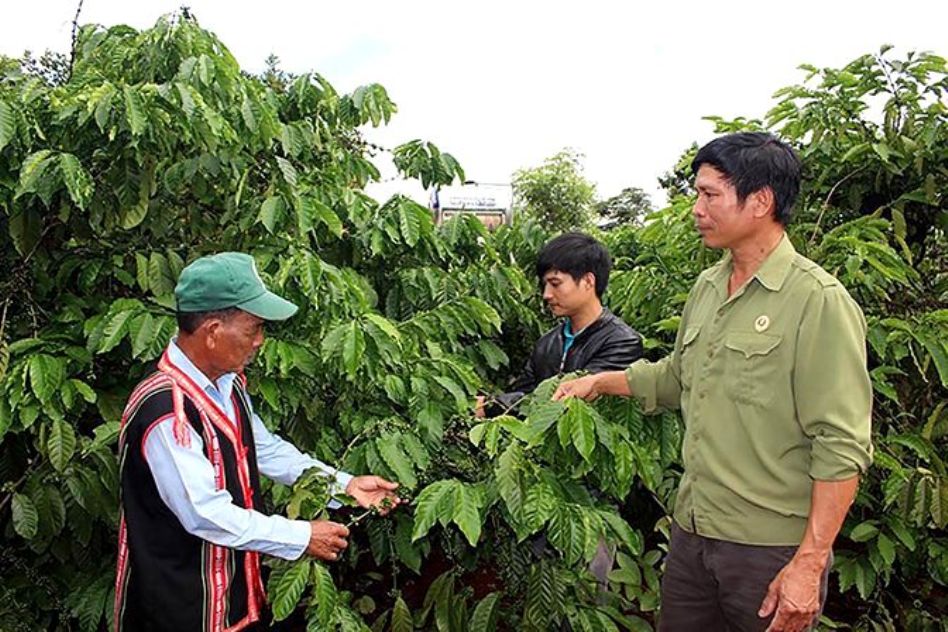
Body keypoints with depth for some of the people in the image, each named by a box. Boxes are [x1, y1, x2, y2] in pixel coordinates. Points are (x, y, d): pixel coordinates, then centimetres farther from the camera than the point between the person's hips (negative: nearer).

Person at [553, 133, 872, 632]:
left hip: (771, 548, -7)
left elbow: (841, 447, -18)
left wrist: (809, 564, -20)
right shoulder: (707, 286, 8)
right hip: (692, 531, 7)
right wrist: (600, 382, 17)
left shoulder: (819, 301, -15)